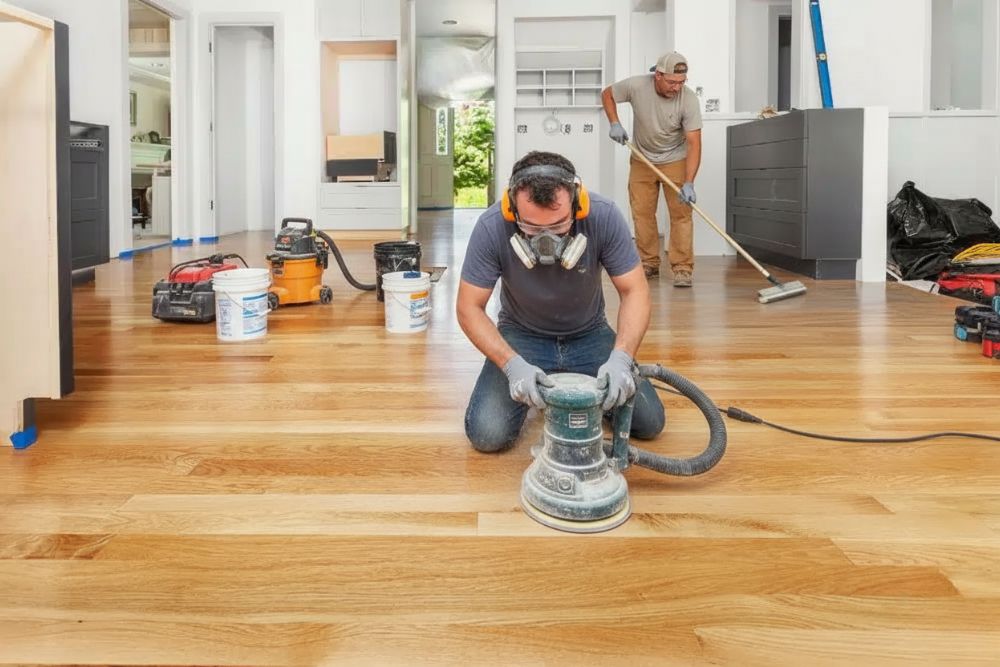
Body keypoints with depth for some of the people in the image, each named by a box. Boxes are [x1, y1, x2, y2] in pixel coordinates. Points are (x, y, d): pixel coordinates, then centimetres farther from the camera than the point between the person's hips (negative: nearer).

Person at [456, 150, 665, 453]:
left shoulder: (604, 216, -25)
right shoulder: (491, 227, -27)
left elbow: (634, 291, -19)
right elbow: (469, 308, -20)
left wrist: (621, 357, -36)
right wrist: (512, 364, -36)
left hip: (589, 334, 1)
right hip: (522, 335, -1)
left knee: (649, 422, -9)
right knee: (487, 435, -19)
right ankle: (522, 386, 14)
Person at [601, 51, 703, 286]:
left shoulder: (688, 99, -25)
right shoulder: (636, 86, -21)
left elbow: (694, 144, -26)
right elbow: (607, 94, 0)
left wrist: (689, 183, -34)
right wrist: (615, 124, -14)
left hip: (675, 160, -2)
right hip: (642, 159, 2)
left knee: (681, 213, -9)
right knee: (642, 213, 4)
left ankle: (682, 268, -6)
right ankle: (649, 263, 17)